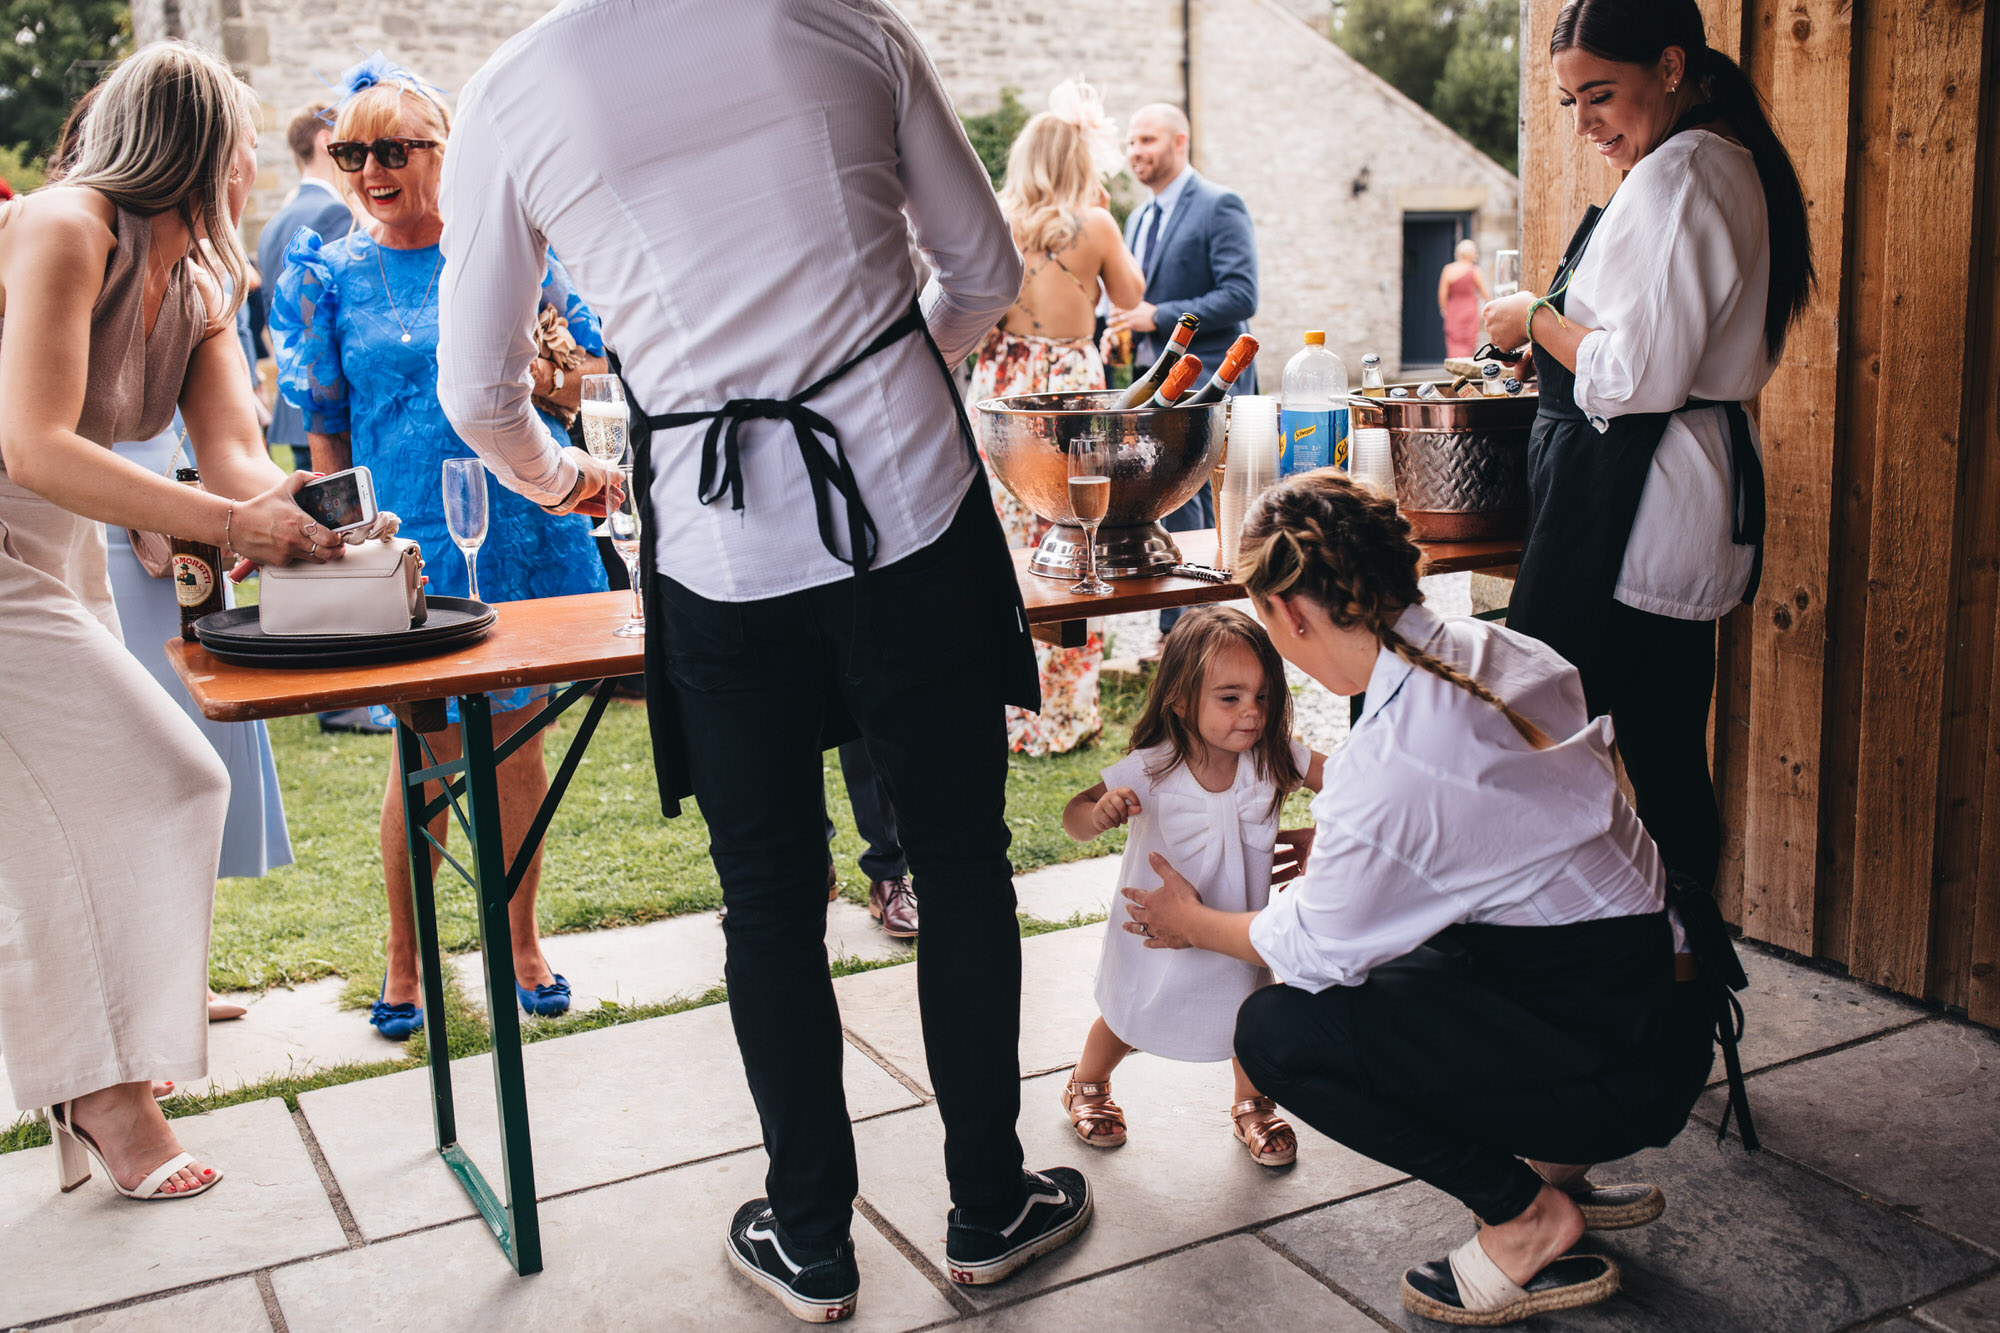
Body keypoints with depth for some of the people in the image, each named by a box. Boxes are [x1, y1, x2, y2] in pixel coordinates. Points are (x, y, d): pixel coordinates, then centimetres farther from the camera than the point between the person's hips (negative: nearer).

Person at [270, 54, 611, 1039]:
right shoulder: (332, 276, 2)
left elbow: (578, 387, 8)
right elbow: (325, 432, 4)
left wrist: (519, 370, -12)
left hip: (521, 525, 1)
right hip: (410, 540, -1)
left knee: (517, 735, 9)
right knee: (429, 753, 2)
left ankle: (519, 939, 25)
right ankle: (403, 956, 21)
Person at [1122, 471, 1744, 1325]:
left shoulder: (1388, 766, -25)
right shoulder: (1496, 653, -1)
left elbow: (1317, 948, -7)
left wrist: (1194, 923, 12)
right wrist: (1342, 846, 25)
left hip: (1622, 1064, -9)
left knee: (1278, 1031, -10)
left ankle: (1526, 1221, 4)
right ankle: (1557, 1169, 23)